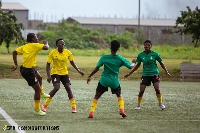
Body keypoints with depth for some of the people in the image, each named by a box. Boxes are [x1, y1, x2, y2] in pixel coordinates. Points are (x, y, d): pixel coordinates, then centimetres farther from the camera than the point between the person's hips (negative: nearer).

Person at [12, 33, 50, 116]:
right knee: (37, 89, 0)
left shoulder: (24, 46, 7)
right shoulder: (34, 45, -15)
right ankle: (37, 110, 7)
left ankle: (41, 93, 54)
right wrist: (46, 43, -2)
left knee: (39, 77, 34)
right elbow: (46, 47, -24)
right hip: (28, 71, -9)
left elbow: (14, 52, 6)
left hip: (24, 68, 9)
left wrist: (16, 64, 9)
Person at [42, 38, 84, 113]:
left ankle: (74, 107, 0)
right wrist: (48, 76, -18)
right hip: (55, 73, -3)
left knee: (68, 88, -8)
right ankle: (45, 105, -6)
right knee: (56, 88, -20)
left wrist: (79, 71, 1)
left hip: (64, 73, 3)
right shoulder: (52, 53, -13)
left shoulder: (67, 52, -6)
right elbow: (48, 65, -9)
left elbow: (72, 62, 9)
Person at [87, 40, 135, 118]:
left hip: (104, 80, -1)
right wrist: (133, 63, 26)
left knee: (96, 96, 11)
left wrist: (89, 76, 1)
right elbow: (130, 66, 4)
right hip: (114, 81, 1)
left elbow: (97, 68, -8)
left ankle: (91, 112, -2)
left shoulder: (104, 57, -7)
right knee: (119, 95, 25)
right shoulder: (120, 59, -4)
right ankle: (122, 110, 6)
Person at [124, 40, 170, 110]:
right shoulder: (140, 55, -1)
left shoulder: (155, 54, -6)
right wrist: (129, 73, 12)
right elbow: (137, 65, 12)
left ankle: (160, 103, 2)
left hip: (154, 74, -2)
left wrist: (166, 72, 0)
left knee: (157, 89, -17)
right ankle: (138, 105, 14)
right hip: (145, 74, 2)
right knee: (141, 91, -5)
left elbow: (161, 63, 5)